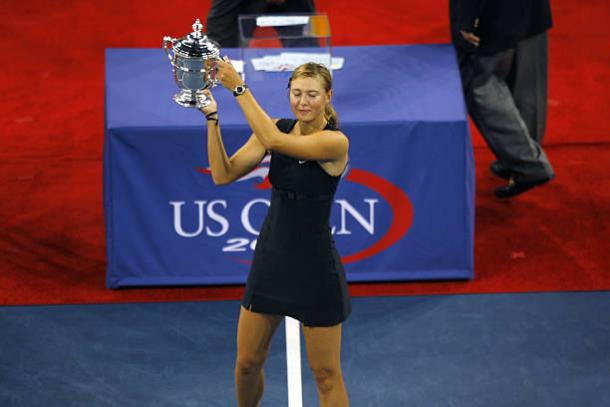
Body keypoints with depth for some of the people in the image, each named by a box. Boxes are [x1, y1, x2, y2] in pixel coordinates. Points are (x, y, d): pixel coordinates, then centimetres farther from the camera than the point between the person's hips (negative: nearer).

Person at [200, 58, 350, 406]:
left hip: (315, 265, -5)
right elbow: (224, 174, -6)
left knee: (326, 374, 2)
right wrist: (212, 116, -15)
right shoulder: (278, 128, 1)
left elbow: (274, 141, -31)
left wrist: (239, 88, -29)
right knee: (247, 364, 12)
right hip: (271, 257, 5)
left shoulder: (335, 142, -16)